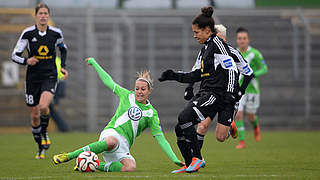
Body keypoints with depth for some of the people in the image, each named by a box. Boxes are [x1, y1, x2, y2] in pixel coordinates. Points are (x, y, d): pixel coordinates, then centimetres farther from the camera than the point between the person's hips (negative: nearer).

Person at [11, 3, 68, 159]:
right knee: (34, 115, 4)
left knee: (43, 106, -28)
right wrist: (26, 61, -21)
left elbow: (63, 48, 20)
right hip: (33, 77, 1)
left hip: (50, 77, -1)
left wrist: (63, 67, 10)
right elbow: (15, 55, -2)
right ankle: (41, 148, 24)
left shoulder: (56, 33, -2)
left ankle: (44, 132, 2)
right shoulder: (28, 33, -6)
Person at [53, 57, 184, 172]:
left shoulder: (151, 113, 10)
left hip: (123, 146, 2)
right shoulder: (127, 96, 12)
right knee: (112, 142, -42)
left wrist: (174, 159, -2)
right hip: (110, 133, -2)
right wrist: (94, 63, 26)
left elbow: (160, 138, 7)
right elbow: (108, 81, 22)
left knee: (131, 167, -32)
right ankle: (69, 156, -37)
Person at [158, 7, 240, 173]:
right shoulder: (204, 49, 21)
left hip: (217, 94, -9)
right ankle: (190, 165, 11)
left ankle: (197, 159, -15)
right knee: (180, 128, 2)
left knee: (184, 117, -22)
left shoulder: (217, 44, -8)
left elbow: (231, 69, -15)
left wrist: (230, 95, -21)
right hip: (205, 94, 10)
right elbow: (195, 75, 24)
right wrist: (174, 75, 14)